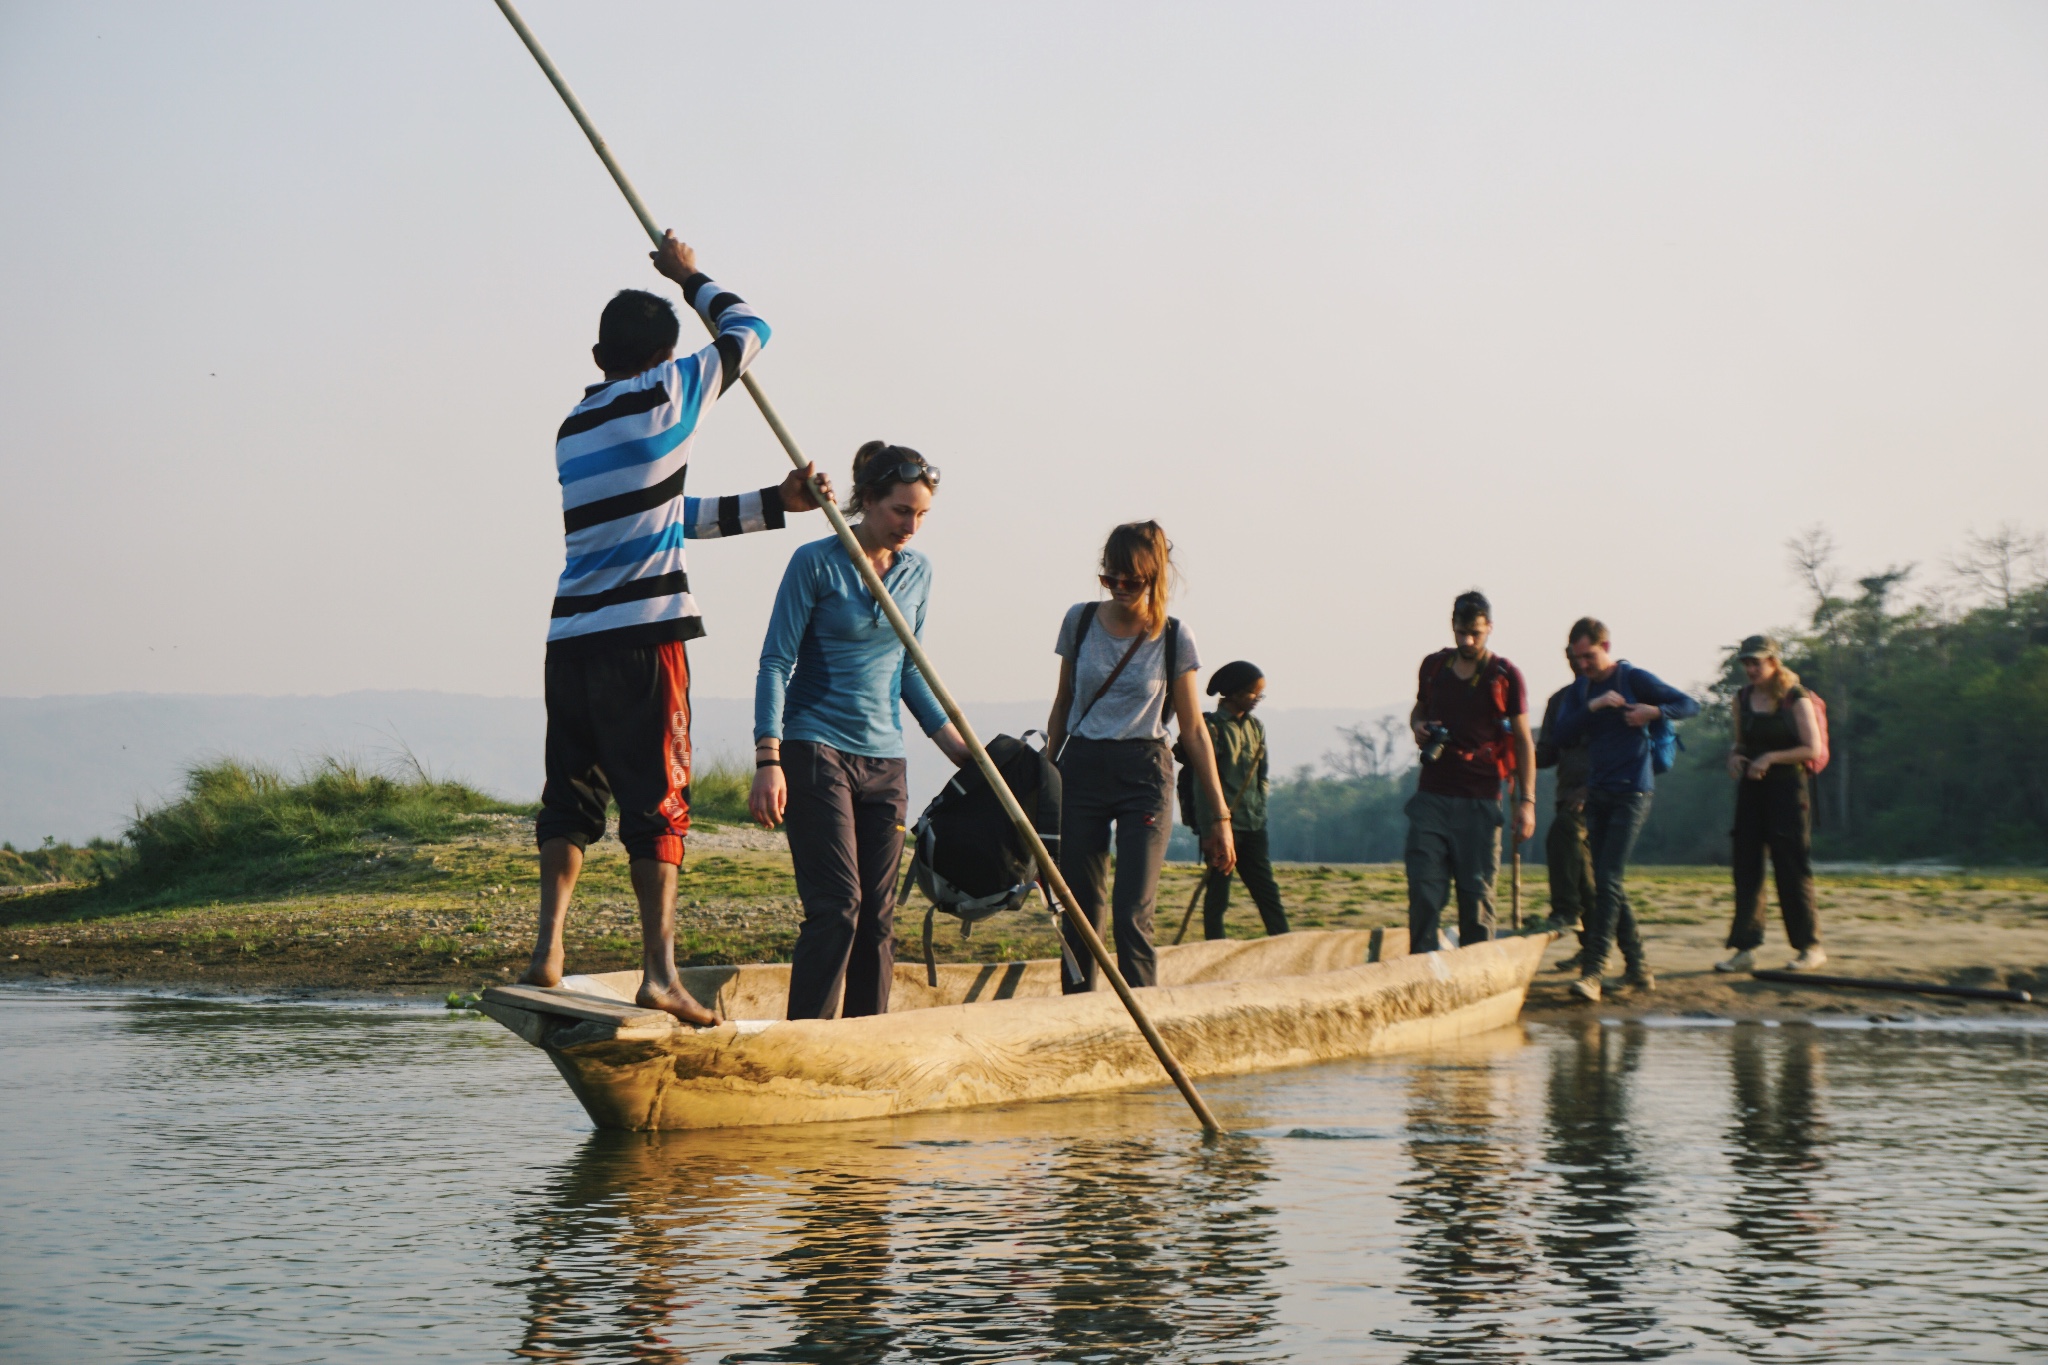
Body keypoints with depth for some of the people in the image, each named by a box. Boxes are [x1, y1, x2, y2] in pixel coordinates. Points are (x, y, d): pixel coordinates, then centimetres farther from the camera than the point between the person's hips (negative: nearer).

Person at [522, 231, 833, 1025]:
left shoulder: (574, 428, 20)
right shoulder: (667, 393, 0)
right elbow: (748, 330, 15)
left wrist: (773, 505, 25)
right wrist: (691, 278, 30)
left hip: (570, 639, 6)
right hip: (642, 636, -6)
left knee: (571, 791, 14)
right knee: (656, 798, -3)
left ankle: (548, 949, 6)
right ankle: (659, 972, -7)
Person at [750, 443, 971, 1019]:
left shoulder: (918, 571, 10)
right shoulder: (816, 562, -7)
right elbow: (776, 662, -8)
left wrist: (950, 738, 14)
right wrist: (768, 760, -16)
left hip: (885, 760, 6)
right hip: (816, 750, -6)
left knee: (878, 915, 5)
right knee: (837, 904, -14)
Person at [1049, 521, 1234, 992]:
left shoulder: (1174, 639, -3)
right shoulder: (1080, 621, 3)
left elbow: (1193, 729, 2)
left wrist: (1219, 815, 1)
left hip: (1144, 775, -2)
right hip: (1081, 770, 2)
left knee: (1132, 917, -12)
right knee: (1078, 915, 2)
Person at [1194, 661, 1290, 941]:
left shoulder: (1255, 726, 14)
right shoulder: (1213, 726, -7)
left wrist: (1259, 807, 5)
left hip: (1252, 824, 6)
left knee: (1267, 890, 5)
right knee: (1217, 894, -1)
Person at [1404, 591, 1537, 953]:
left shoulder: (1506, 676, -1)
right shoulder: (1434, 666, 10)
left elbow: (1523, 742, 1)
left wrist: (1527, 801, -6)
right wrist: (1418, 726, 2)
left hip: (1480, 801, -2)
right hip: (1431, 796, 3)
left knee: (1476, 892, 0)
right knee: (1424, 888, -6)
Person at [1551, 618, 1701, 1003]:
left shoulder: (1635, 679, -3)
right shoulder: (1580, 689, 13)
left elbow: (1690, 705, -4)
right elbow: (1563, 733, 0)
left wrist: (1653, 711, -21)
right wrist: (1592, 707, -15)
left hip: (1631, 793, -7)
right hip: (1597, 794, 7)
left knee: (1608, 880, -15)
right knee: (1609, 884, 7)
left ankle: (1592, 973, -20)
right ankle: (1638, 969, 16)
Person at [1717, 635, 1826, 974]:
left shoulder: (1795, 699, -7)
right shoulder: (1743, 698, 10)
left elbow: (1813, 748, -11)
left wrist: (1771, 758, -19)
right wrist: (1734, 756, 0)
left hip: (1786, 788, -6)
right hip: (1751, 788, 6)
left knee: (1791, 869, -4)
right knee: (1746, 867, 1)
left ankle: (1811, 946, 6)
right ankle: (1746, 948, 2)